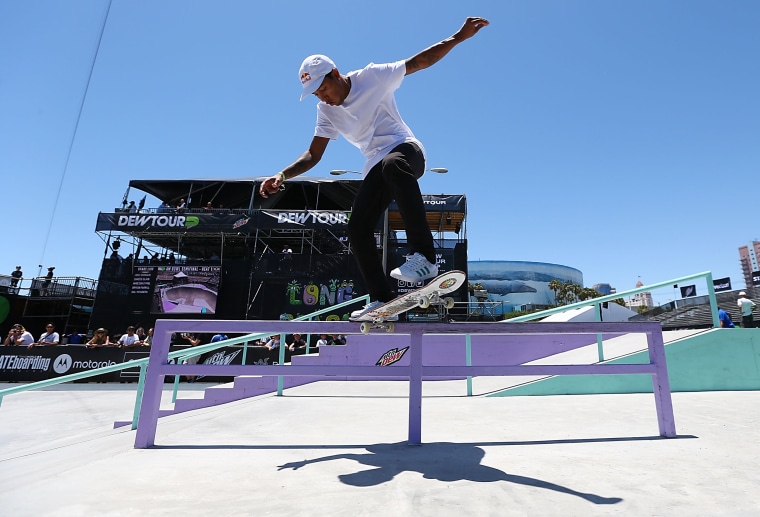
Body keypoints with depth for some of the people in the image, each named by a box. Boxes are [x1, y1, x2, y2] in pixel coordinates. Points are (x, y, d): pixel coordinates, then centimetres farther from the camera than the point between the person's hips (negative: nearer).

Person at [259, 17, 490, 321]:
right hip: (376, 167, 5)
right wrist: (282, 175, -10)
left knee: (392, 165, -42)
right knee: (357, 229, -11)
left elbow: (420, 62, 0)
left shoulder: (373, 77, -5)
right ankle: (382, 300, -2)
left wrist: (459, 37, -8)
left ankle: (423, 256, -45)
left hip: (405, 149, -5)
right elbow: (313, 154, 5)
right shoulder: (326, 112, 7)